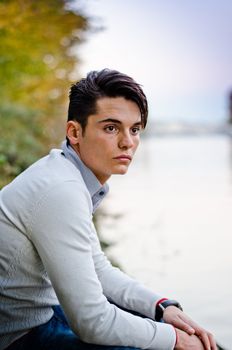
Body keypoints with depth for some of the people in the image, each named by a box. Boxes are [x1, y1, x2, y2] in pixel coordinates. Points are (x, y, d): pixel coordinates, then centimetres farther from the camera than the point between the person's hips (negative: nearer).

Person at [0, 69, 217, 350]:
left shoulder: (73, 176, 4)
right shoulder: (61, 190, -26)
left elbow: (98, 270, 13)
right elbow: (91, 323, -25)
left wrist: (164, 306, 1)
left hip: (43, 310, 9)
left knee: (157, 321, 14)